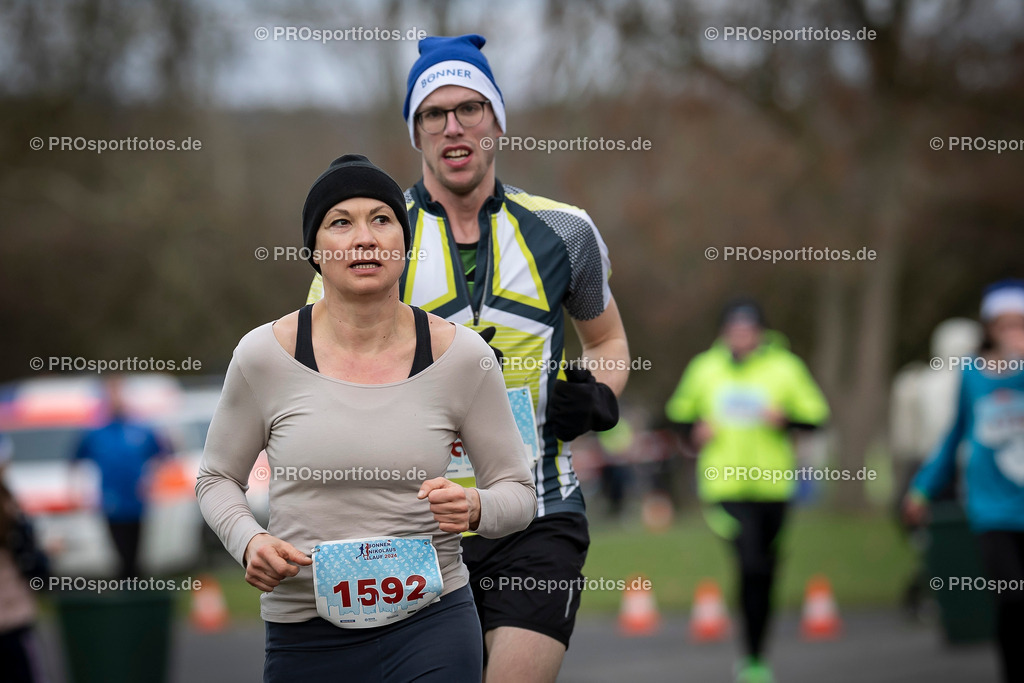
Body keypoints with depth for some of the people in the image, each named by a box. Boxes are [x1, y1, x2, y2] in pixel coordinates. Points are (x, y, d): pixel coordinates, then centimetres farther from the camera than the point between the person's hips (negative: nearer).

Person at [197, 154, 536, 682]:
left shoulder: (459, 355, -4)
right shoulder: (266, 354, -5)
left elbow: (518, 491, 5)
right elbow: (217, 479, 9)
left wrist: (473, 508, -18)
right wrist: (249, 542, -12)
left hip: (431, 623, -1)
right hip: (304, 634, 1)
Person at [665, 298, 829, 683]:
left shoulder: (784, 367, 1)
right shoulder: (704, 369, 5)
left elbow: (815, 416, 3)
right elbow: (681, 413, 20)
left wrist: (785, 418, -15)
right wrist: (695, 431, -1)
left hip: (772, 486, 1)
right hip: (725, 485, -1)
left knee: (765, 573, 11)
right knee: (752, 564, -18)